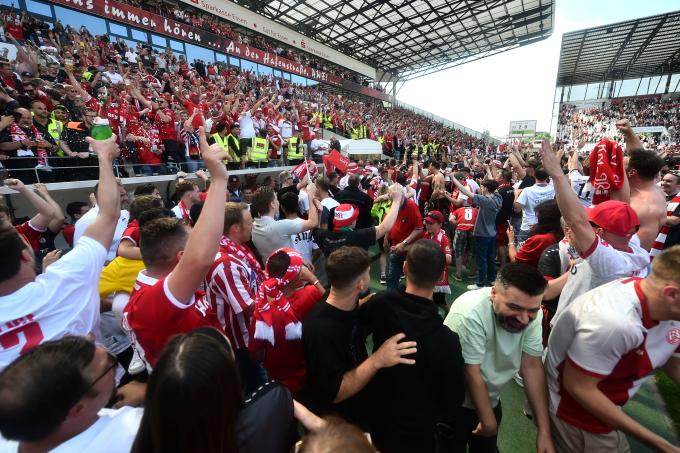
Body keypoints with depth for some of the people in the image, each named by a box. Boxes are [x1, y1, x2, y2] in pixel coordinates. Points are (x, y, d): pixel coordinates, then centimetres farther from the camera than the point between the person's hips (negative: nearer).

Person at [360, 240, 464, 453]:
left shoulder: (379, 304, -27)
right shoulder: (446, 340, -36)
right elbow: (454, 395, -17)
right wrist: (442, 417, 3)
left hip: (377, 413, 3)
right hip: (415, 429, -2)